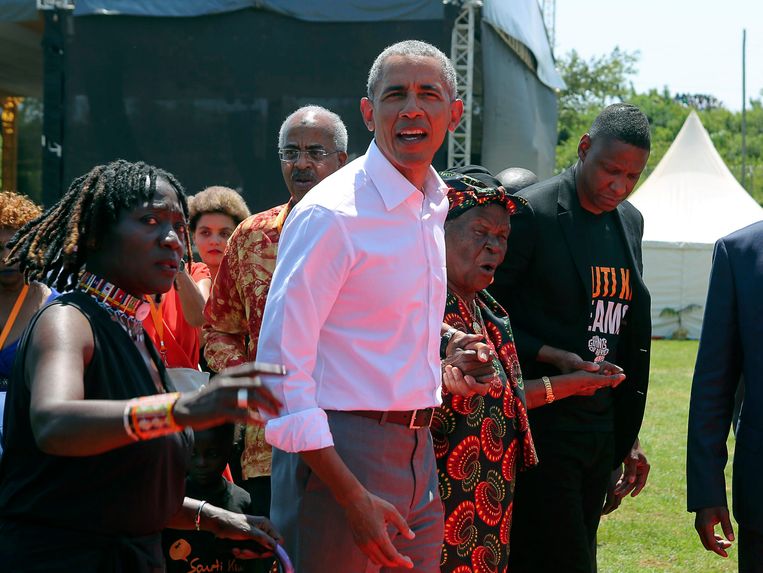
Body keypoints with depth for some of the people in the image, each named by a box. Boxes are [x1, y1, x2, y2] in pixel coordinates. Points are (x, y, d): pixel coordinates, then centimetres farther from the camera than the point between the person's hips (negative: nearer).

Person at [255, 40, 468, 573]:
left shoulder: (434, 205, 11)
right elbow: (281, 368, -18)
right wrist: (351, 496, -21)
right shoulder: (330, 214, -14)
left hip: (418, 452, 8)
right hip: (339, 453, -8)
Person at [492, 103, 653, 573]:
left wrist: (628, 437, 16)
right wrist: (553, 357, -19)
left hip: (602, 430, 7)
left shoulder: (630, 222, 12)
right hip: (540, 425, -7)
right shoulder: (531, 213, -11)